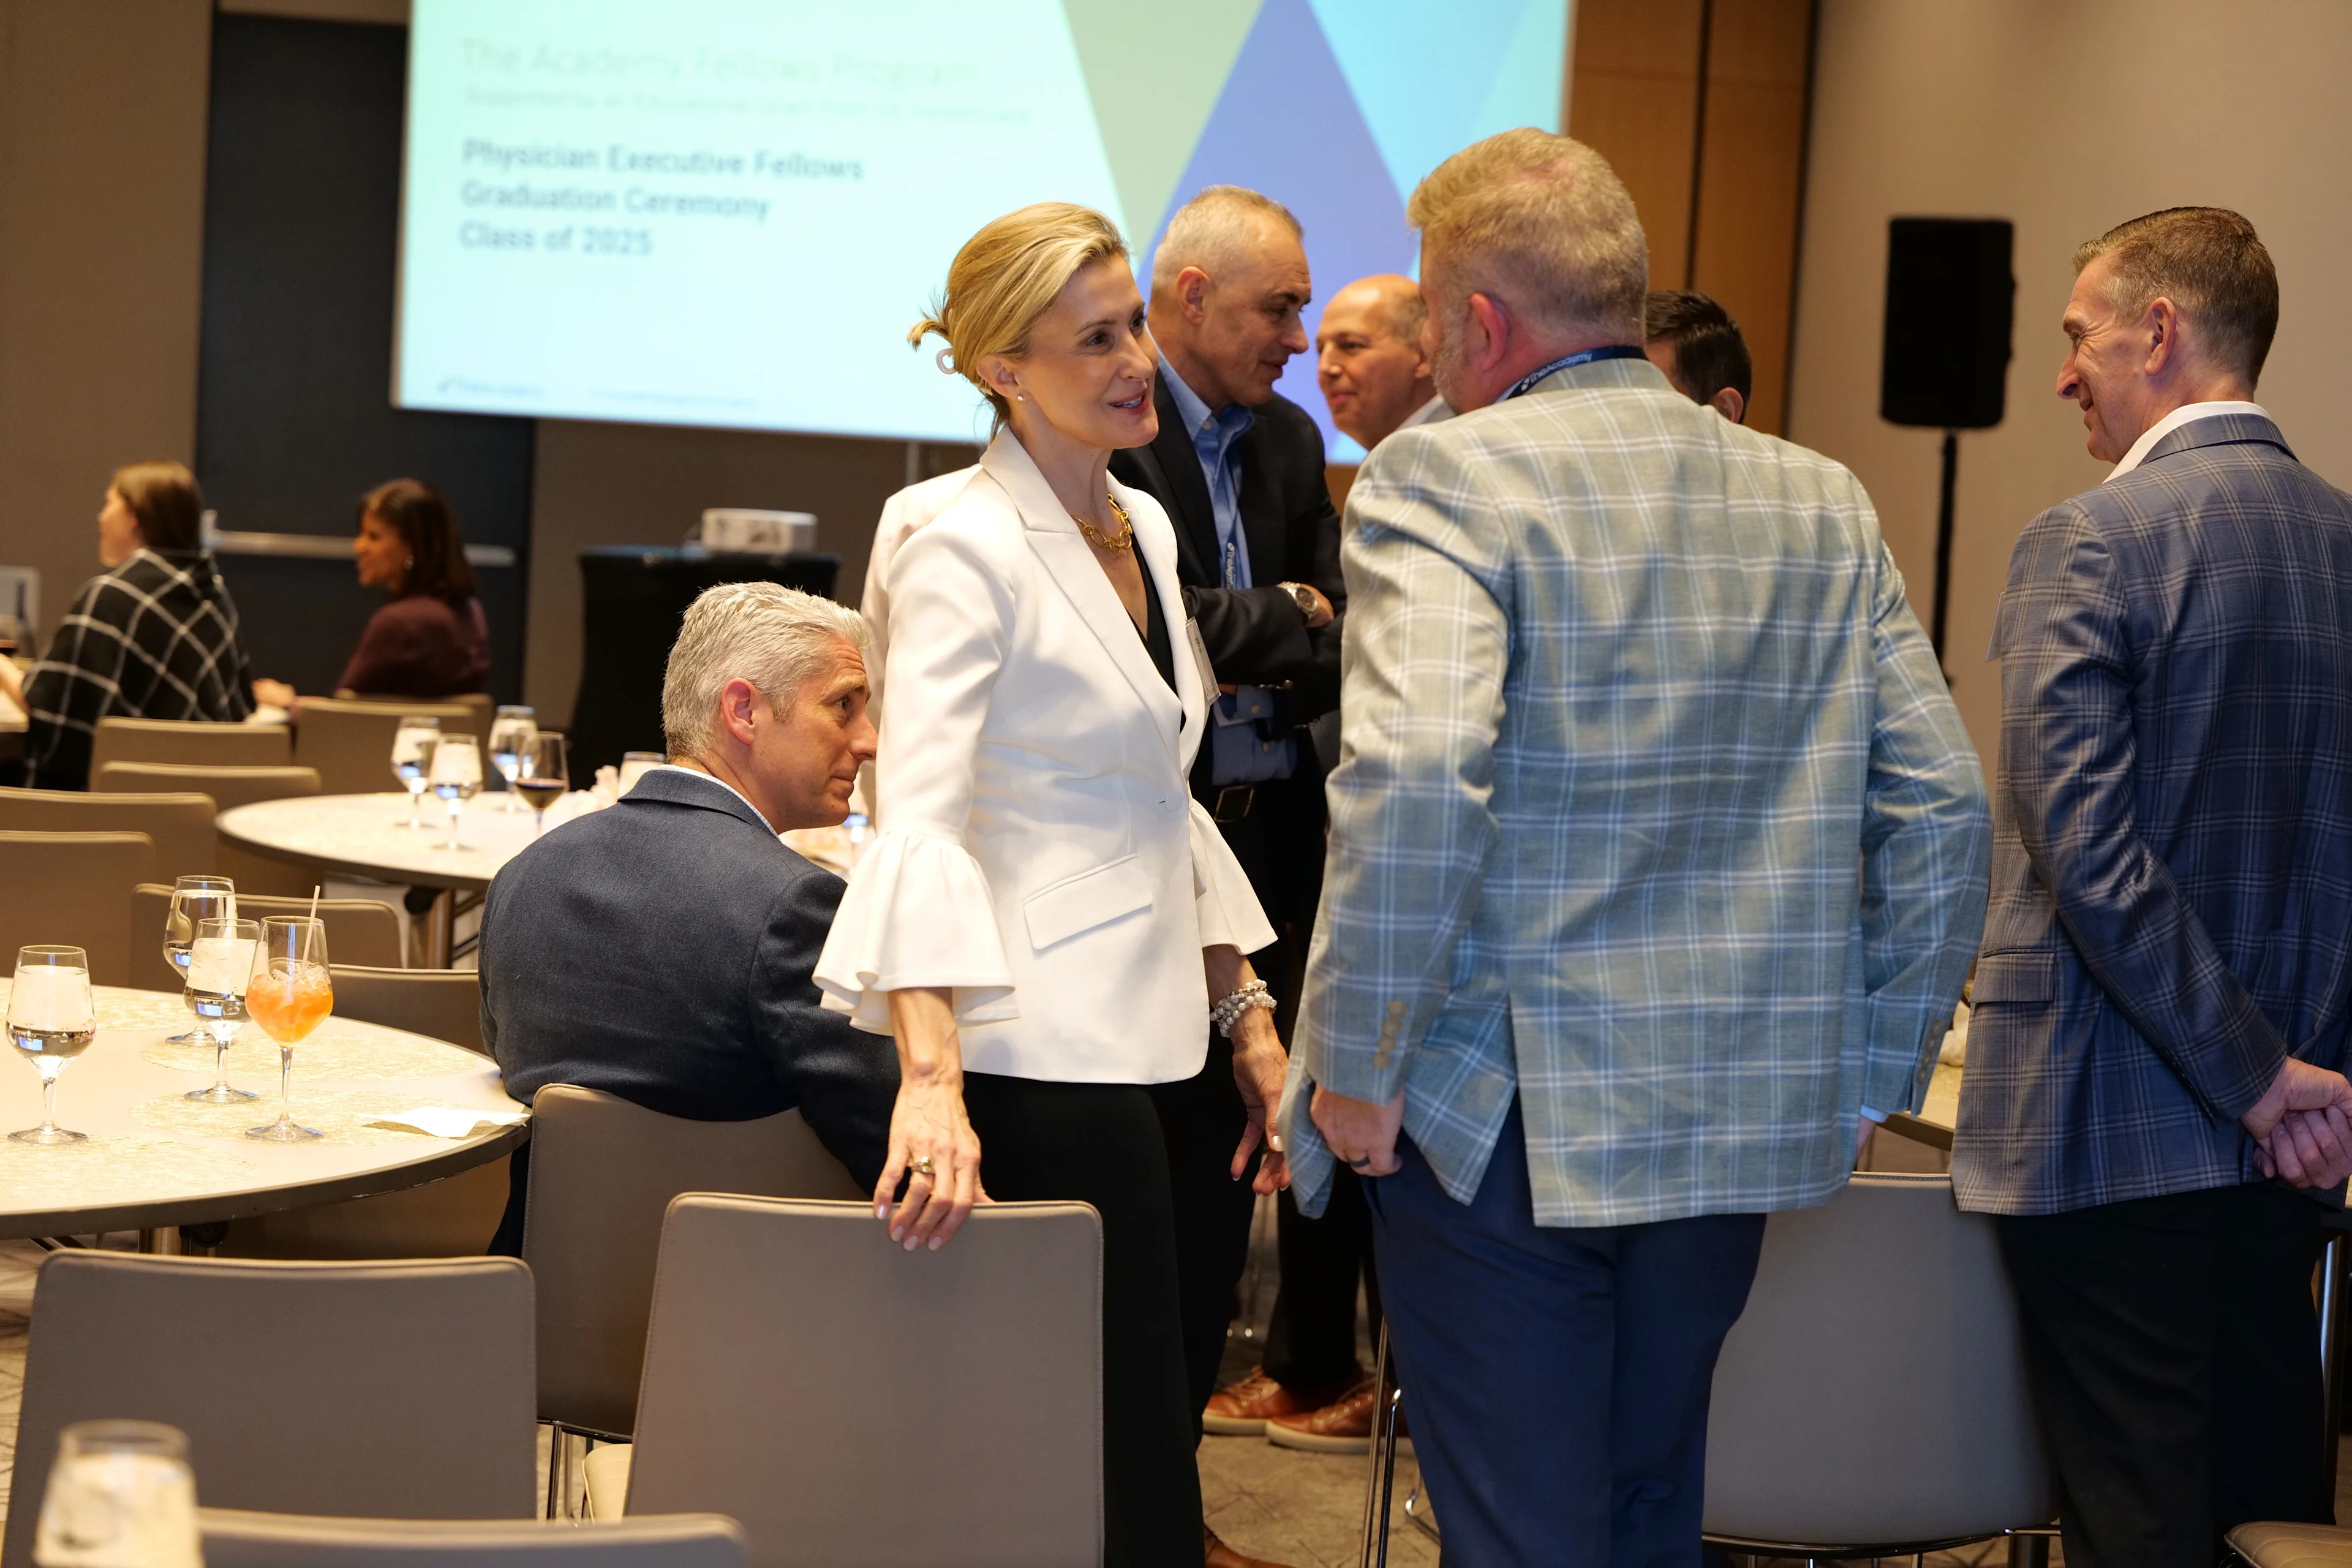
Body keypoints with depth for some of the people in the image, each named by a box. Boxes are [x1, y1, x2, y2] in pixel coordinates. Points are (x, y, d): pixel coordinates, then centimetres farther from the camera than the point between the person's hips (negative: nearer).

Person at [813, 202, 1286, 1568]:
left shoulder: (1146, 530, 14)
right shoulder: (967, 553, -11)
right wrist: (930, 1079, -34)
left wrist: (1248, 1019, 18)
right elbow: (921, 816, -22)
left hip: (1144, 1045, 8)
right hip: (1038, 1058, -8)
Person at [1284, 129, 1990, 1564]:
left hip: (1504, 1123, -6)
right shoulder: (1827, 504, 7)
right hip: (1741, 1126, 6)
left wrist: (1354, 1068, -15)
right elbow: (1943, 813, 5)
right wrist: (1867, 1074, 13)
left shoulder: (1443, 478, -11)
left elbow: (1415, 780, -25)